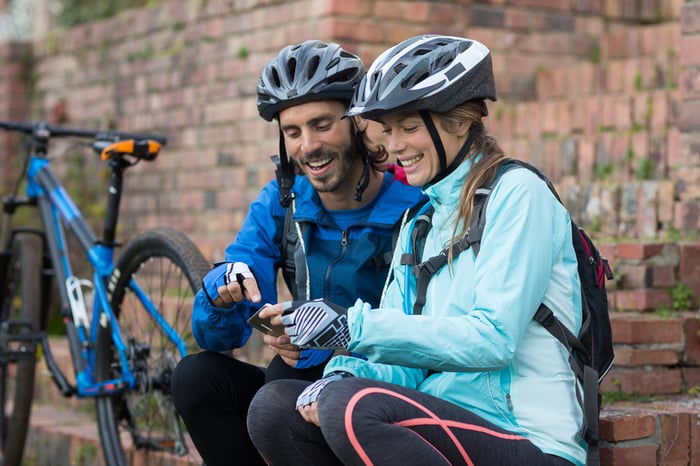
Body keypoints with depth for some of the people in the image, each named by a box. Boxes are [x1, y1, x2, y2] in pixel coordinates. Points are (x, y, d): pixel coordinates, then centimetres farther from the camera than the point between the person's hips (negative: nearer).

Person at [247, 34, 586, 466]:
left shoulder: (517, 193, -5)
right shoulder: (419, 223, 18)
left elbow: (492, 338, -17)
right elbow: (404, 355, 11)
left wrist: (355, 327, -21)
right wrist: (341, 376, -11)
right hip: (442, 422, 7)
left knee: (350, 406, -30)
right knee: (273, 405, -9)